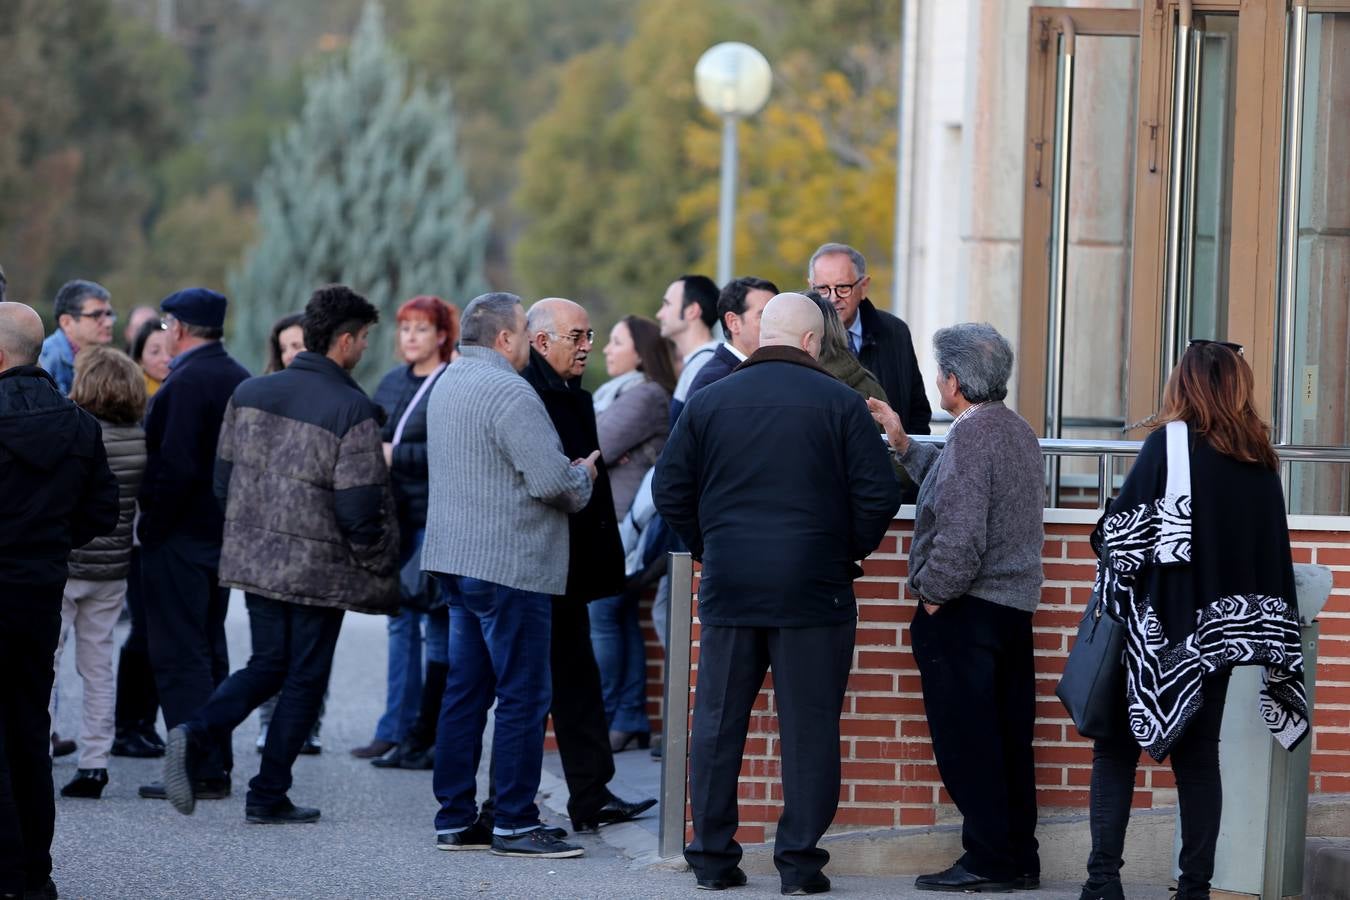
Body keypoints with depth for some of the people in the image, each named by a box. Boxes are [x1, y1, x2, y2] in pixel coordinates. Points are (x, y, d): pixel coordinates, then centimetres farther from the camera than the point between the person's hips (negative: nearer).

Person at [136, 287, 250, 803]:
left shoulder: (187, 383, -18)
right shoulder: (240, 380, 10)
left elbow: (176, 466, -23)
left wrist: (151, 525, -15)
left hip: (180, 538, -9)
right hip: (223, 535, 9)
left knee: (179, 657, -6)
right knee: (209, 653, 17)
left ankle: (200, 771, -9)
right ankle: (217, 766, 20)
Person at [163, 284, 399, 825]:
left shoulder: (250, 393, 4)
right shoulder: (351, 409, -15)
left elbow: (223, 480, 9)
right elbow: (360, 509, -17)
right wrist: (379, 574, -3)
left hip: (254, 557, 6)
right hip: (319, 568, -5)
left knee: (267, 665, 17)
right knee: (304, 679, 7)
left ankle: (196, 735, -7)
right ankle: (269, 797, 10)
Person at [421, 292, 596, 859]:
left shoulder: (448, 384, 14)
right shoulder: (508, 393, -17)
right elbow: (553, 481, -21)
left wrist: (569, 474, 22)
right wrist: (583, 477, 1)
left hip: (457, 557, 10)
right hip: (508, 563, -10)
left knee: (465, 690, 12)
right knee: (523, 696, -4)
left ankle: (455, 819, 14)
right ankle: (515, 824, -3)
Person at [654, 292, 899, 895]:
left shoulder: (710, 401, 4)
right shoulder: (838, 403, -4)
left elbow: (670, 489, 6)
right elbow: (879, 495, -5)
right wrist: (849, 551, 10)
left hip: (728, 590, 2)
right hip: (814, 592, -2)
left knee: (718, 724, 9)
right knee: (809, 726, 3)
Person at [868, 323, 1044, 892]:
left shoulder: (971, 436, -17)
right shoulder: (1018, 432, 14)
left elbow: (961, 532, -23)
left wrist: (931, 592, -12)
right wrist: (903, 445, 22)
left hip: (966, 611, -10)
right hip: (1015, 606, 10)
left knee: (965, 740, -4)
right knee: (1008, 737, 12)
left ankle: (990, 860, -2)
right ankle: (1018, 857, 16)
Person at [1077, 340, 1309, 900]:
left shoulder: (1170, 444, -9)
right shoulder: (1260, 460, 6)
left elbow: (1117, 533, -12)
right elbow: (1273, 554, 8)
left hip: (1159, 631, -4)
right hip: (1222, 630, 4)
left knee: (1118, 749, 3)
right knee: (1199, 754, 10)